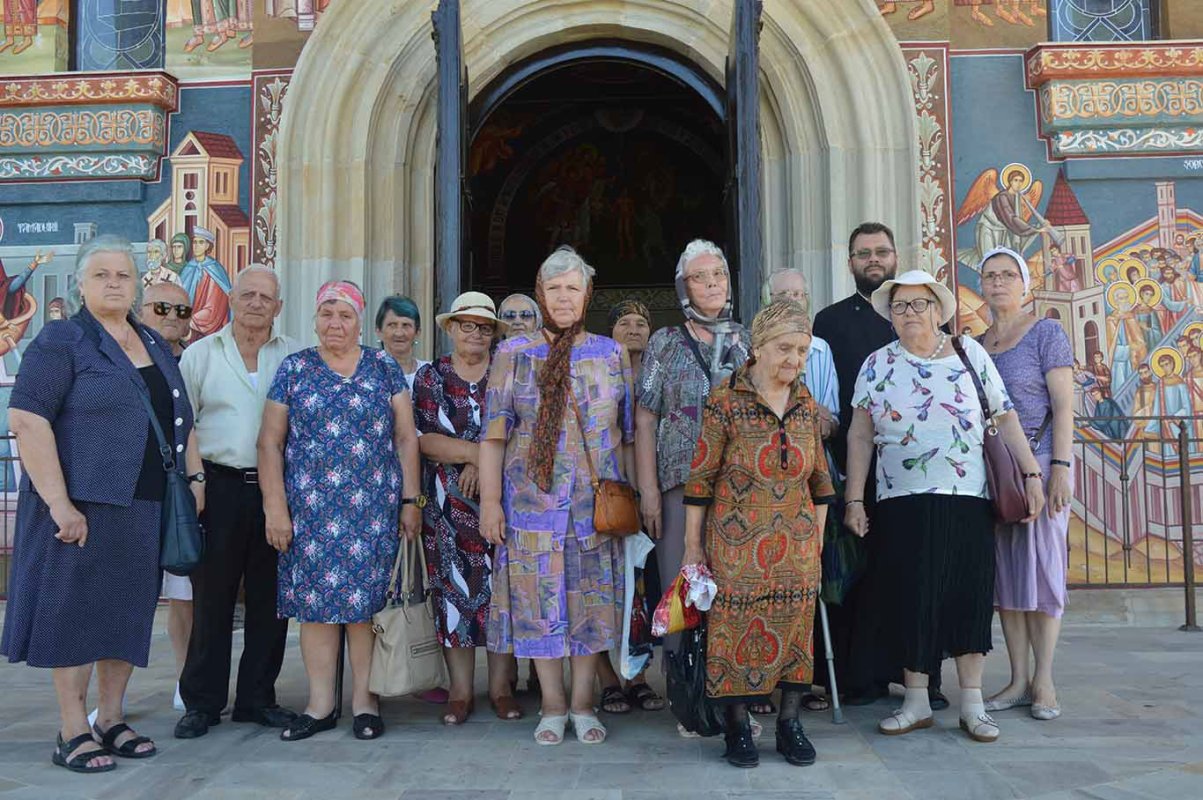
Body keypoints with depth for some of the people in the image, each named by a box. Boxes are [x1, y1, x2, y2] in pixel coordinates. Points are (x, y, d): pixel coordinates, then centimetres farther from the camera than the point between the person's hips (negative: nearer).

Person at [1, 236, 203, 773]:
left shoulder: (155, 346, 14)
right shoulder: (61, 341, -6)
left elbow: (181, 420, 21)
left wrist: (195, 475, 9)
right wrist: (59, 503, -20)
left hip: (145, 506, 6)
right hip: (83, 505, -6)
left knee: (129, 611, 11)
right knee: (75, 610, 2)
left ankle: (111, 720, 24)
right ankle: (73, 734, 13)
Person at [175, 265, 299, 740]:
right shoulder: (200, 354, 8)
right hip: (219, 485, -1)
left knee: (270, 598, 6)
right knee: (212, 598, 2)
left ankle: (257, 698, 18)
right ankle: (201, 702, 14)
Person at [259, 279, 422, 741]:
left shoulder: (384, 369, 8)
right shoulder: (294, 370, 7)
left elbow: (406, 437, 7)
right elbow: (270, 443, 5)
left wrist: (410, 500, 1)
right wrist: (275, 508, -2)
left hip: (374, 508, 0)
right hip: (309, 509, 1)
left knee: (368, 600, 0)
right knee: (315, 602, 2)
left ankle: (364, 700, 12)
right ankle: (321, 704, 13)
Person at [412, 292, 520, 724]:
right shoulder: (429, 377, 7)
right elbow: (422, 438, -4)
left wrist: (482, 463, -13)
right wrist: (481, 451, -13)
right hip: (448, 506, 0)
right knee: (453, 589, 1)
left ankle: (501, 687, 11)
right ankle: (460, 691, 11)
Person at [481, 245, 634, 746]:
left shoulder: (612, 355, 8)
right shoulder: (513, 354, 4)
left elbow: (629, 433, 8)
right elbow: (494, 434, 1)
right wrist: (490, 499, -5)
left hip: (597, 503, 1)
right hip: (533, 500, 0)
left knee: (593, 601, 4)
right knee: (539, 601, 3)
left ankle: (584, 704, 18)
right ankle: (553, 706, 17)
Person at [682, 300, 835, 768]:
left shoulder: (807, 405, 7)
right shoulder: (725, 402, -8)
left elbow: (820, 480, 15)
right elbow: (700, 478, -6)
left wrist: (817, 537, 12)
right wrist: (693, 546, -4)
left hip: (796, 545, 4)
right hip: (737, 544, -4)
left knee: (795, 628, 7)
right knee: (736, 628, 1)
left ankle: (790, 721, 22)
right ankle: (738, 725, 17)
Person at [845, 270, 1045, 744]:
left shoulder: (969, 353, 5)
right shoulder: (877, 365, 5)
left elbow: (1005, 418, 5)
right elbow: (860, 435, 4)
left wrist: (1031, 474, -2)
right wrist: (854, 499, 0)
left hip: (969, 499, 0)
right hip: (903, 503, 0)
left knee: (970, 594, 2)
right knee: (911, 597, 1)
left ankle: (973, 704, 13)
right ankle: (916, 702, 14)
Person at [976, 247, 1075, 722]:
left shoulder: (1046, 333, -1)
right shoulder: (975, 344, 13)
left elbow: (1063, 405, -7)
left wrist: (1060, 467, -15)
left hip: (1039, 463, -5)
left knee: (1041, 565, -2)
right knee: (1004, 572, 5)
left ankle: (1044, 681, 7)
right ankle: (1018, 681, 13)